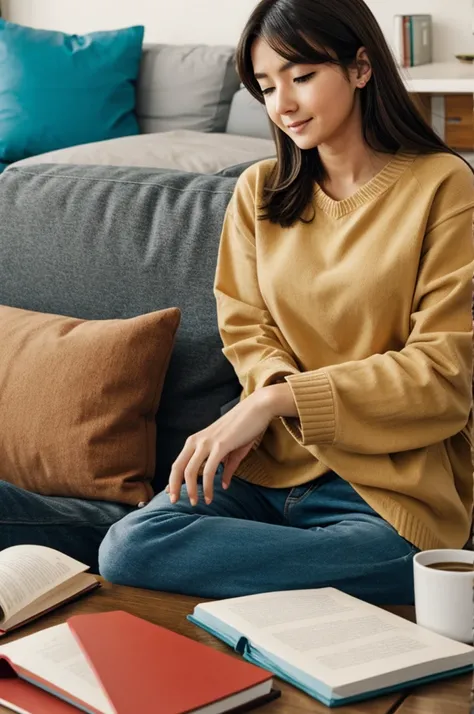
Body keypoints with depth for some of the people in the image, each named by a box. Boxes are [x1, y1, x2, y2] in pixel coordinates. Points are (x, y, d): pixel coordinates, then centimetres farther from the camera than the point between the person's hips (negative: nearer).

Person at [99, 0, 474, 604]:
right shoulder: (260, 191, 12)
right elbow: (246, 327, 14)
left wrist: (279, 398, -15)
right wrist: (269, 382, -12)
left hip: (386, 482, -4)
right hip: (270, 454, 5)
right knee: (125, 549, -21)